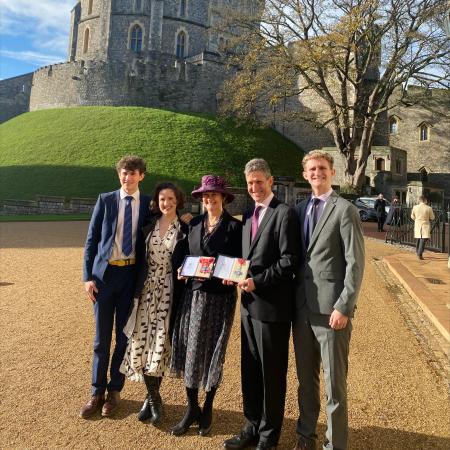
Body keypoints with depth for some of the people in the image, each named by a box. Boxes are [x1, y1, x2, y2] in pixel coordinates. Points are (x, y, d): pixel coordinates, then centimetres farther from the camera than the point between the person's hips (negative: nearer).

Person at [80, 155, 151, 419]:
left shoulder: (149, 204, 0)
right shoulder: (105, 200, 1)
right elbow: (92, 239, 1)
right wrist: (88, 276, -5)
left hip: (132, 274, 0)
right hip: (104, 273, 0)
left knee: (124, 336, 11)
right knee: (102, 337, 11)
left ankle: (115, 390, 30)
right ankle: (97, 392, 28)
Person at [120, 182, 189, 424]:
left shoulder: (185, 229, -2)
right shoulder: (149, 225, 7)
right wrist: (137, 287, 6)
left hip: (169, 291, -3)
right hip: (147, 288, 3)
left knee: (160, 343, 2)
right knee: (142, 341, 3)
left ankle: (153, 397, 23)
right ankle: (152, 397, 21)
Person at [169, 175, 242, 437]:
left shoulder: (234, 226, -6)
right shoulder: (194, 223, 9)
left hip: (220, 295, -4)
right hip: (194, 292, 4)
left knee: (213, 352, 7)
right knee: (189, 350, 7)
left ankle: (208, 410, 28)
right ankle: (192, 408, 25)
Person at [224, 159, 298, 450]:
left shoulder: (284, 213, -11)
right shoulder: (248, 215, 13)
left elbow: (290, 261, -16)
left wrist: (257, 281, -19)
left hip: (272, 306, -7)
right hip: (249, 304, 7)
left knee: (272, 374, 9)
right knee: (250, 371, 18)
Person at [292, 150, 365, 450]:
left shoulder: (345, 210, -6)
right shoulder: (299, 209, 11)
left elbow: (355, 263, -10)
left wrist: (344, 307, -15)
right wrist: (293, 298, 9)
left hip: (331, 309, -5)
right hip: (302, 307, 6)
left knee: (335, 382, 6)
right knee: (305, 378, 18)